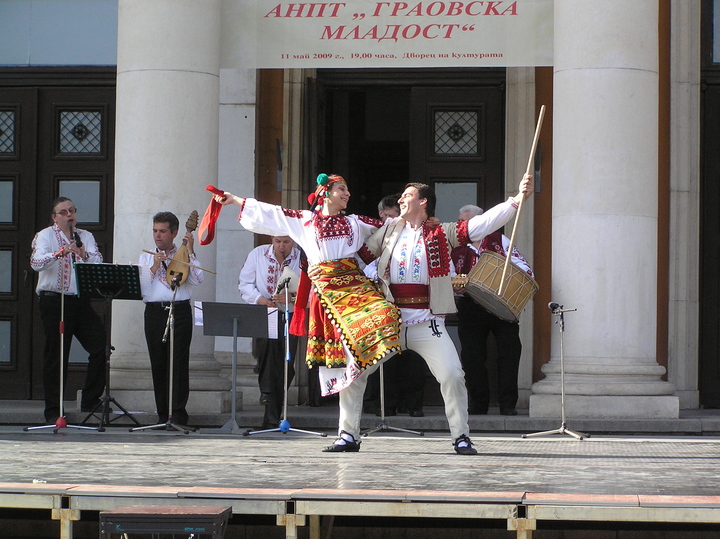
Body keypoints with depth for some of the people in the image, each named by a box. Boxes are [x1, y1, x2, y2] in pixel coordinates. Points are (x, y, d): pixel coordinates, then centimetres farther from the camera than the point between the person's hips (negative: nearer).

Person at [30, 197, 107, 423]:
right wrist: (61, 252, -32)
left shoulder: (85, 237, 13)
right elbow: (36, 263, -18)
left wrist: (84, 255, -24)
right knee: (55, 356, 0)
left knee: (101, 347, -4)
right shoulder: (45, 236, 0)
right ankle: (53, 411, 6)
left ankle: (91, 401, 10)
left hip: (81, 301, 4)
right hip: (54, 301, -4)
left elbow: (99, 261, -3)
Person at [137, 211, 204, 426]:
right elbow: (139, 286, 4)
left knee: (179, 362, -7)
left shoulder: (184, 256, 11)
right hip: (155, 311, 2)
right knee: (158, 364, 2)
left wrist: (190, 252, -4)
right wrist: (154, 267, -6)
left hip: (180, 311, -2)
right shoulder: (146, 257, 16)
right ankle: (163, 414, 8)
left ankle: (178, 413, -5)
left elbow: (197, 279, -6)